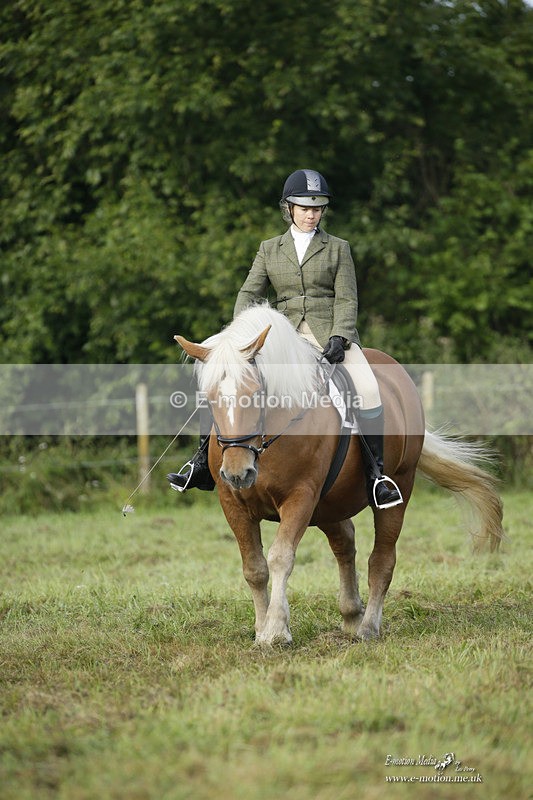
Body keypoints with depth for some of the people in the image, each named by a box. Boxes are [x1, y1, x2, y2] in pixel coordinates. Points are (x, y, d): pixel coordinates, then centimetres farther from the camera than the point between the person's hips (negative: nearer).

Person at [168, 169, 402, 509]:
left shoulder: (337, 248, 9)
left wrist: (338, 338, -16)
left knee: (367, 388, -28)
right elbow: (250, 293, 7)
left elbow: (347, 300, 1)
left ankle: (376, 474, -18)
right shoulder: (270, 250, 14)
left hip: (331, 332, -2)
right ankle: (205, 463, -3)